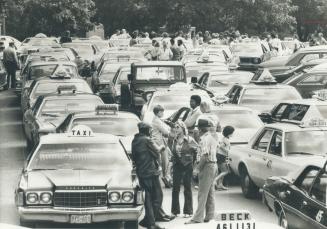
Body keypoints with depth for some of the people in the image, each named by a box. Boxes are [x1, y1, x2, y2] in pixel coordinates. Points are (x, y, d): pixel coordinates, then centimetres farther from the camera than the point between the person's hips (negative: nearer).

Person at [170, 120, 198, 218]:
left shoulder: (189, 140, -7)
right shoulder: (174, 140, 5)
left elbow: (197, 151, -2)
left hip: (187, 166, -4)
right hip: (177, 166, 4)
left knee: (187, 189, 3)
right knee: (175, 188, 3)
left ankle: (188, 211, 9)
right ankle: (175, 210, 10)